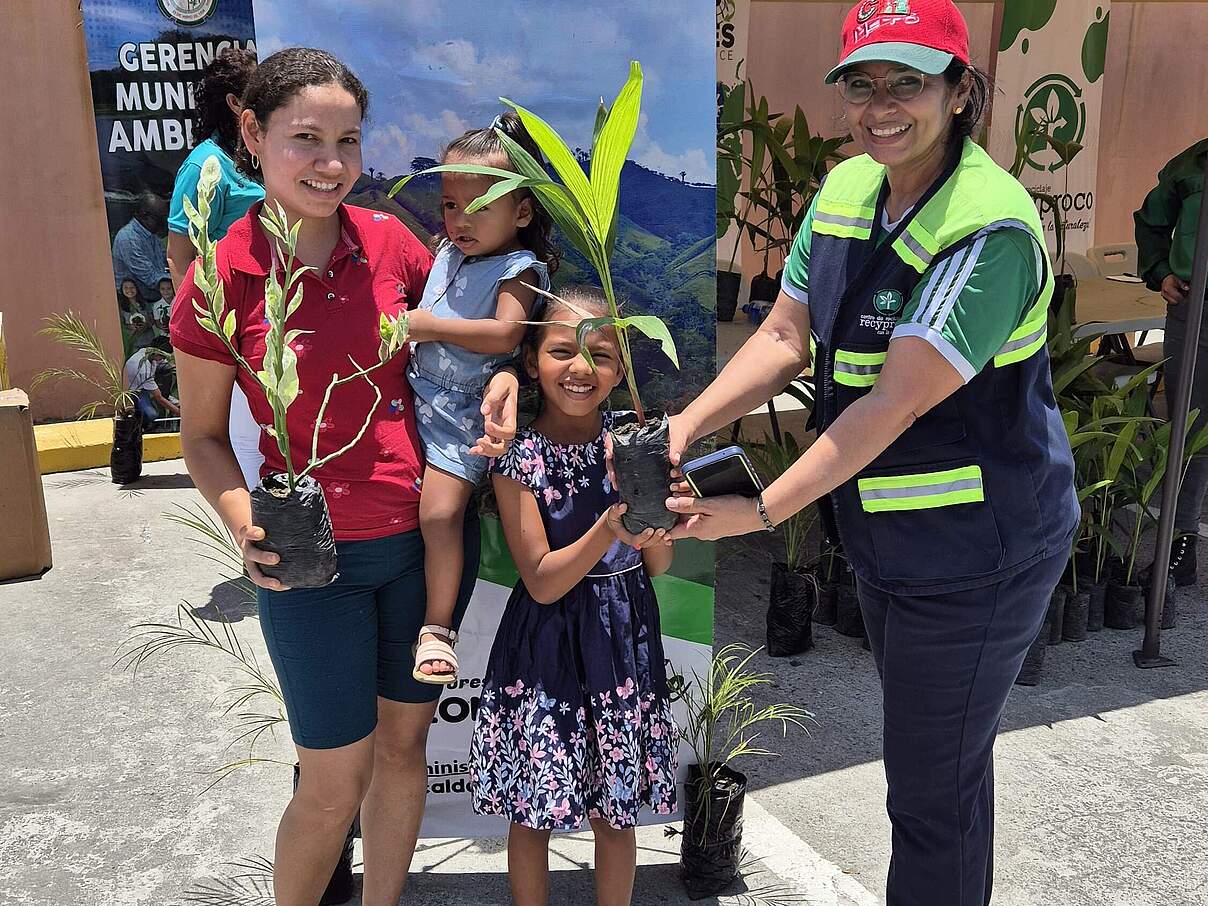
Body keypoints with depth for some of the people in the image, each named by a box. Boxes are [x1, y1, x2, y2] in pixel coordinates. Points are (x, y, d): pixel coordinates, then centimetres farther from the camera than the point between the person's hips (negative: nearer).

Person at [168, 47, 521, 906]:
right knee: (335, 785, 4)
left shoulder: (388, 240, -3)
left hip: (431, 535, 4)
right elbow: (203, 435, -2)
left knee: (406, 738, 17)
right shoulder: (224, 279, -11)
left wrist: (500, 377, -8)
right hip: (314, 558, -3)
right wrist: (245, 522, -19)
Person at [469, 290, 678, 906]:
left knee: (614, 810, 14)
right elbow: (542, 583, -14)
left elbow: (658, 565, 1)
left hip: (624, 638, 2)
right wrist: (609, 529, -28)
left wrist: (653, 521, -20)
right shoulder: (518, 455, -10)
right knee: (531, 812, 9)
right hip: (547, 642, -2)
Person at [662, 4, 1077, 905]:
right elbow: (783, 337, 0)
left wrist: (761, 512, -27)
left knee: (934, 789, 6)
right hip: (884, 538, 8)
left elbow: (896, 402, -28)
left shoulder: (990, 229, -25)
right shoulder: (846, 190, 1)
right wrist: (682, 427, -14)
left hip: (977, 553, -8)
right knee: (927, 751, 27)